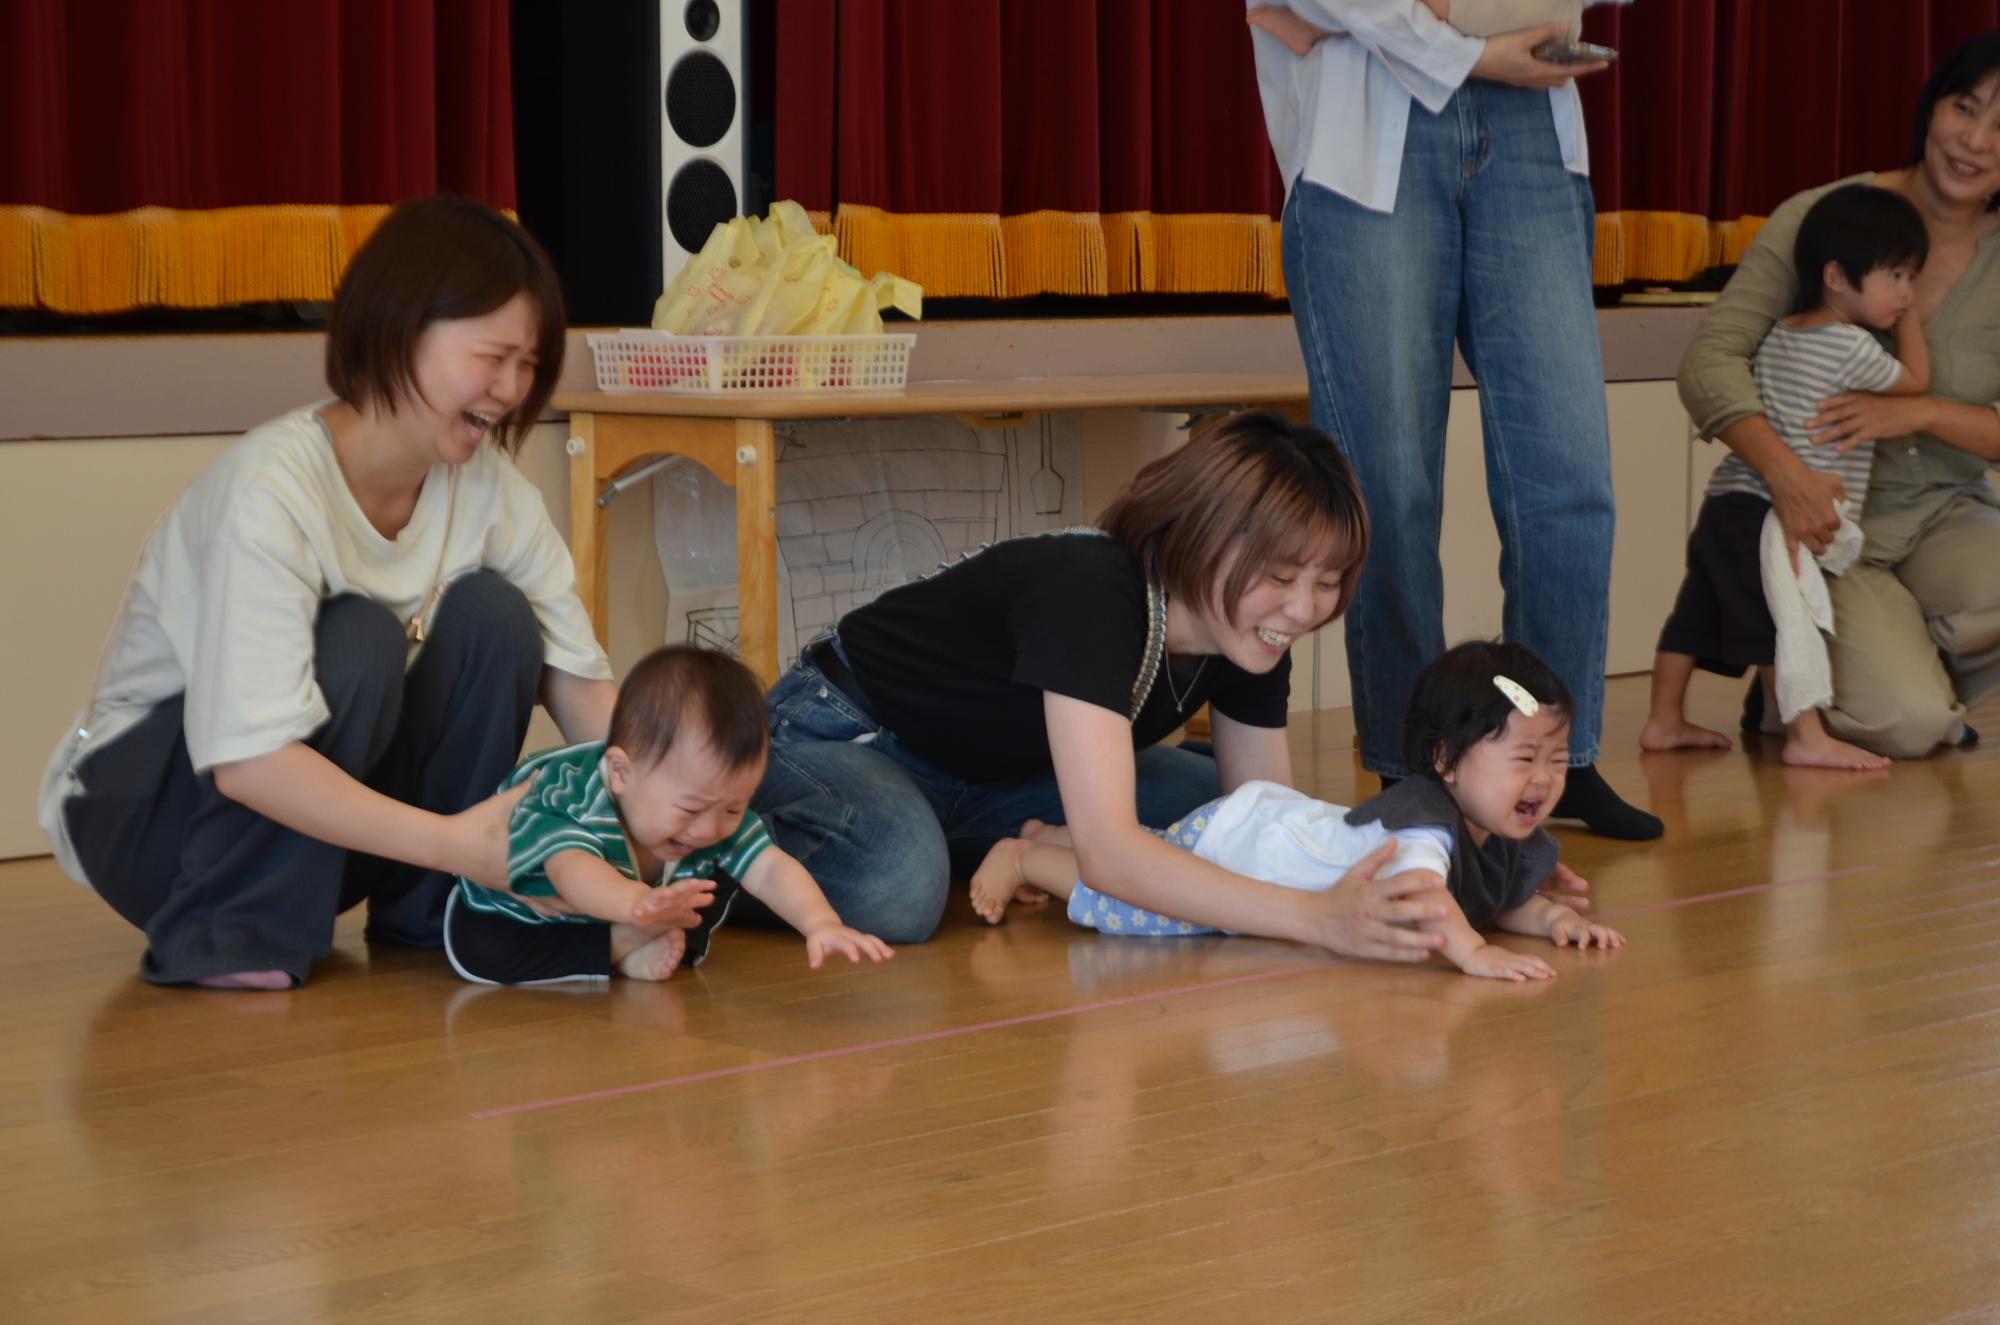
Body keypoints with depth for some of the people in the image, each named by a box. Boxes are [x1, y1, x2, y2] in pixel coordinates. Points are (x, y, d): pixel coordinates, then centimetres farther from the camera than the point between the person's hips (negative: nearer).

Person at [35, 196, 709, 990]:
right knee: (361, 643, -31)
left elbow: (581, 684, -10)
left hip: (320, 842, 6)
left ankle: (428, 910, -4)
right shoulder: (273, 485, -28)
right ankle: (225, 937, -18)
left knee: (495, 615, -17)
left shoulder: (489, 486, -7)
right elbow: (248, 759, -37)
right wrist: (452, 842, -42)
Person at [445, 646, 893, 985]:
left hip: (620, 914, 4)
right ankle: (620, 951, -23)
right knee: (475, 949, -33)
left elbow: (771, 869, -36)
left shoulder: (719, 815, -26)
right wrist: (638, 903, -85)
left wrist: (821, 923, -57)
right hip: (518, 908, -4)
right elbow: (574, 872, -64)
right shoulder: (567, 801, -46)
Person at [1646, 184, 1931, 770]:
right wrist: (1911, 321, 16)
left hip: (1725, 502, 10)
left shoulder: (1776, 337, 16)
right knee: (1785, 626, -11)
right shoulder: (1853, 348, -10)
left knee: (1699, 614, 13)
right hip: (1779, 514, -9)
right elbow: (1917, 381, 3)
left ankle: (1665, 720, 19)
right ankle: (1807, 737, -12)